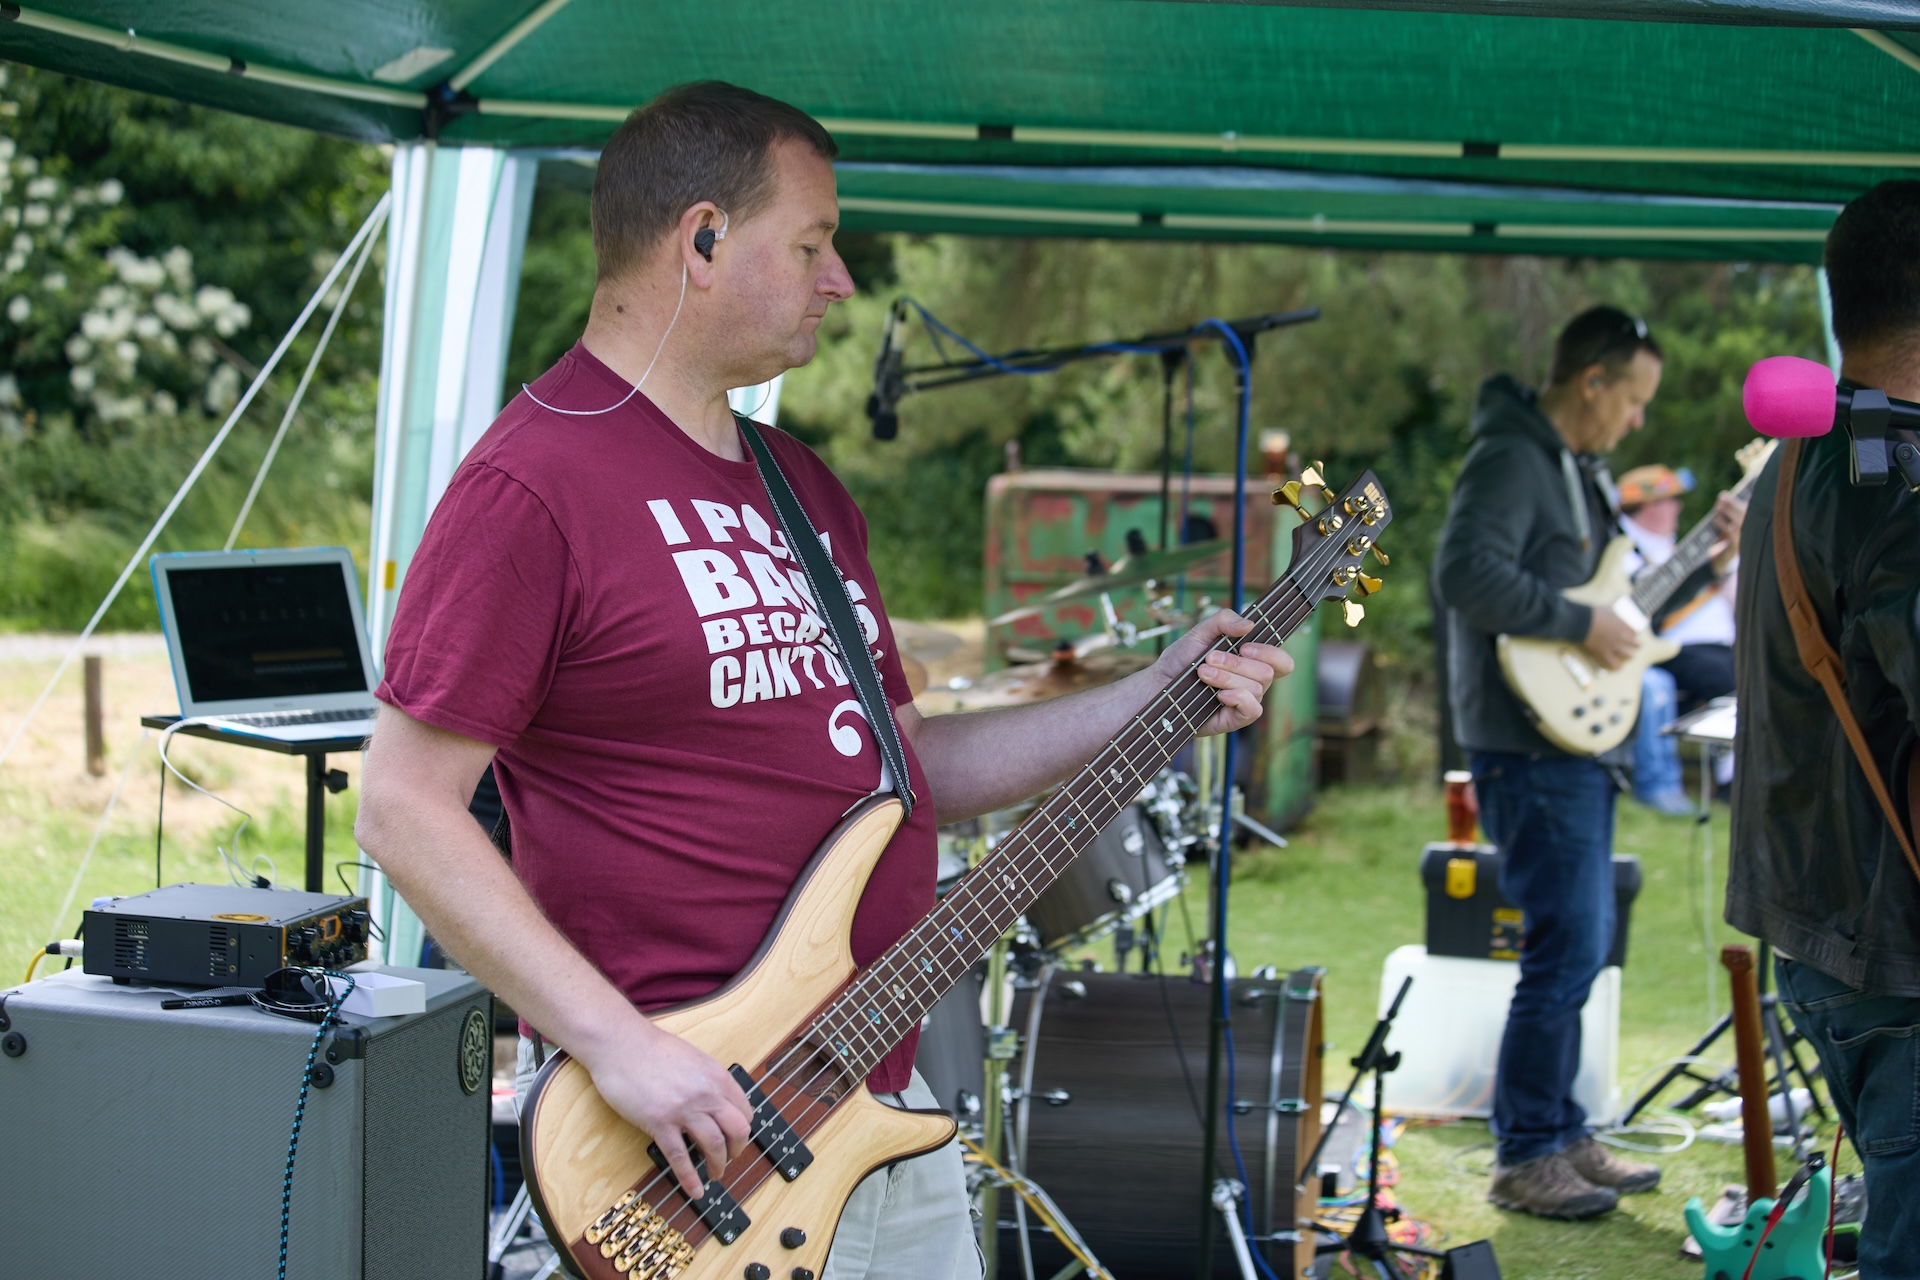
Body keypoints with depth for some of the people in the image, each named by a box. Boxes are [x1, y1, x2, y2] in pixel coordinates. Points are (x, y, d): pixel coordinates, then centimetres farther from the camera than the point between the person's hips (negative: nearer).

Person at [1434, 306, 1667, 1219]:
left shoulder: (1579, 469, 19)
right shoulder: (1510, 459, -13)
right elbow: (1465, 571, -28)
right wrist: (1581, 623, -21)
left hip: (1577, 743, 10)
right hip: (1529, 748, -10)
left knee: (1580, 946, 15)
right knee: (1565, 953, -10)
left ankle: (1562, 1135, 24)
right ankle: (1524, 1160, -2)